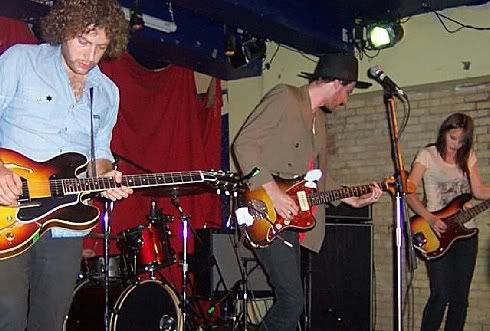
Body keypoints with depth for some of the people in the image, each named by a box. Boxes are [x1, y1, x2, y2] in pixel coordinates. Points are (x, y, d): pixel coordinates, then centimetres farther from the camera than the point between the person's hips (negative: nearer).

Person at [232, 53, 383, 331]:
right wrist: (273, 192, -22)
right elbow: (244, 143, -16)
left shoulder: (319, 119, 19)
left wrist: (354, 200, 16)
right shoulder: (285, 97, -8)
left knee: (290, 300, 11)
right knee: (293, 301, -13)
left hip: (290, 217, 9)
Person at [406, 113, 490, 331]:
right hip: (437, 233, -5)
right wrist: (430, 218, -19)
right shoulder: (428, 155, -3)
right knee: (441, 296, -10)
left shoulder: (468, 157, 10)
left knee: (460, 297, 7)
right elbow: (409, 191, -9)